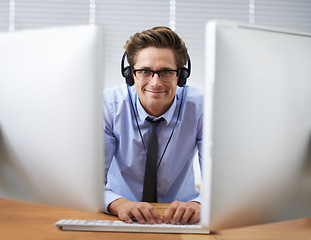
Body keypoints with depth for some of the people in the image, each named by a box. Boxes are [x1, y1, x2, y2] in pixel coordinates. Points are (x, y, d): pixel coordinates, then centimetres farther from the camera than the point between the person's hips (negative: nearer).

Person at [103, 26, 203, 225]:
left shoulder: (200, 107, -11)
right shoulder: (109, 106, -12)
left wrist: (196, 205, -36)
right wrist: (119, 204, -37)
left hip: (180, 222, 1)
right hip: (123, 222, -1)